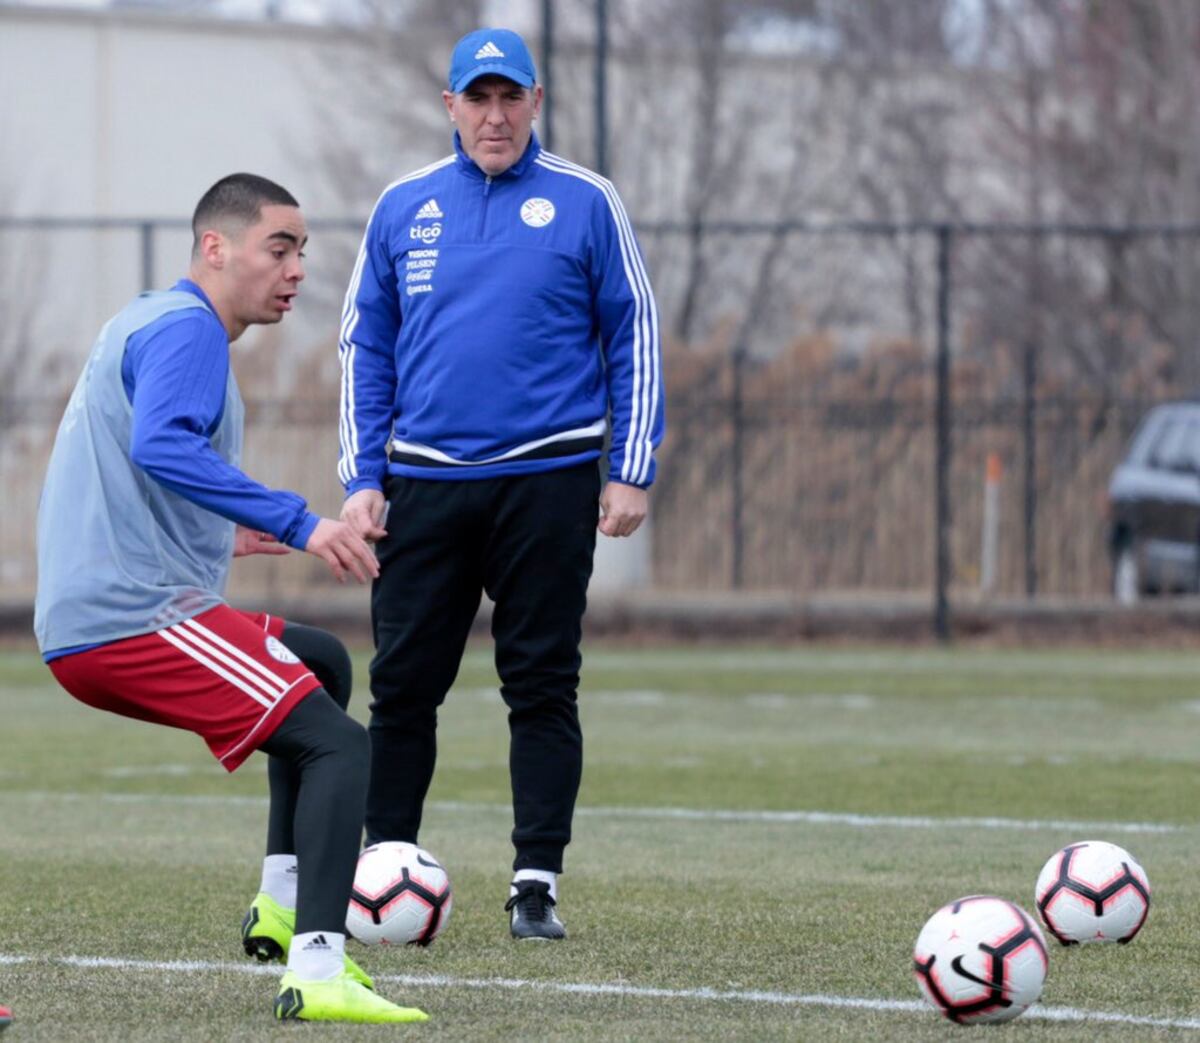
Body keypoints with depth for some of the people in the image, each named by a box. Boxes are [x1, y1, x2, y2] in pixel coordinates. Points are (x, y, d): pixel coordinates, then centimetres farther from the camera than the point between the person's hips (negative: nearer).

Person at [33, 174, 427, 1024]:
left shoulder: (146, 323, 22)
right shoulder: (186, 329, -10)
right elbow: (160, 446, -29)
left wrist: (218, 532, 37)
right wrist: (296, 523, -31)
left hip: (88, 624, 11)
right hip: (135, 623, -11)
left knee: (323, 662, 29)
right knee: (340, 746, -17)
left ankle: (284, 904, 21)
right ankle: (316, 975, -29)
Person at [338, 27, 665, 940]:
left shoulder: (584, 205, 2)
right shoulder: (404, 208, 9)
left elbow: (634, 338, 3)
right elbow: (365, 346, 12)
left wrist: (631, 472, -3)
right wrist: (363, 479, 4)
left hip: (547, 480, -2)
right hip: (424, 481, 2)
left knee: (543, 686, 0)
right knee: (402, 685, 3)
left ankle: (537, 883, 5)